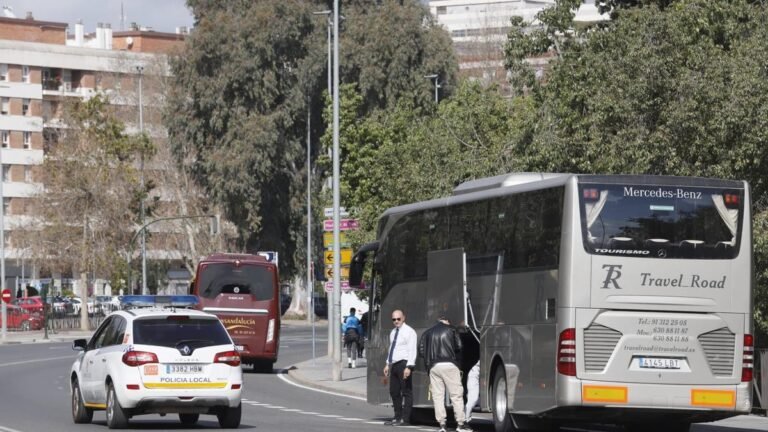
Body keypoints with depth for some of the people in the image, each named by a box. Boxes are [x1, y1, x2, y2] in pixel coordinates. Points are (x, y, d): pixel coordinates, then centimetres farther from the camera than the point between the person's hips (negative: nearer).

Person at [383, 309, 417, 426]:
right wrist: (388, 364, 20)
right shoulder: (393, 332, 18)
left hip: (404, 364, -9)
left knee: (406, 392, -6)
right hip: (394, 364, 9)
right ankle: (398, 417, 19)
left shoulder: (409, 332, -8)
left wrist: (408, 367, -22)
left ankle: (405, 419, -6)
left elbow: (412, 351, -14)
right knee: (394, 392, 12)